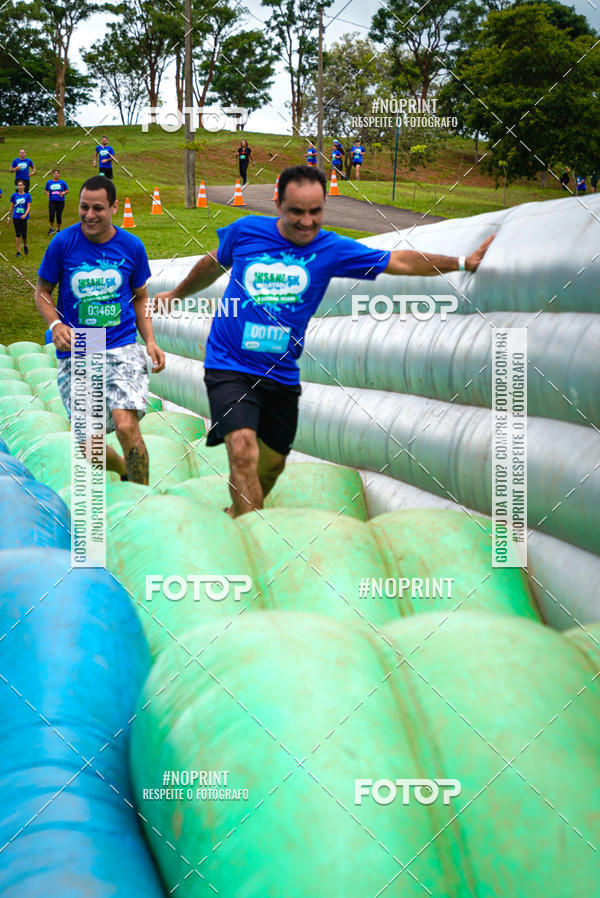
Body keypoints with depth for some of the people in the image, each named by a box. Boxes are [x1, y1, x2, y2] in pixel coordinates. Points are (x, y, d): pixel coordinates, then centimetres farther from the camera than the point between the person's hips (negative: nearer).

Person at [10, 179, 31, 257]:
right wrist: (9, 217, 10)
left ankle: (25, 246, 32)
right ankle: (18, 251, 2)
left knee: (24, 234, 1)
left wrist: (25, 214, -22)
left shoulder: (27, 195, -2)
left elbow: (29, 206, -6)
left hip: (24, 217, -1)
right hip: (16, 217, 1)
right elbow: (12, 206, 8)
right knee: (17, 234, -1)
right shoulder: (14, 195, 2)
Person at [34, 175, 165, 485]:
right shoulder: (63, 243, -3)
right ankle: (125, 470, 37)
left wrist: (150, 341, 1)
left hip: (123, 348, -1)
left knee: (126, 425, -22)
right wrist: (56, 325, -12)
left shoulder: (132, 246, 2)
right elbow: (42, 291, 7)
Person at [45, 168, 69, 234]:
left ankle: (58, 229, 22)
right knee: (51, 215, -17)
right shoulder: (49, 182, 6)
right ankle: (51, 228, 5)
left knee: (59, 216, 1)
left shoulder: (62, 182, 2)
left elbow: (67, 190, 8)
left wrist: (63, 193, -13)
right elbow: (46, 190, 17)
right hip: (52, 201, 0)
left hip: (60, 202, 0)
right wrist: (47, 193, -5)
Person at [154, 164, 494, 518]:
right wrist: (177, 294, 32)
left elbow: (399, 261, -3)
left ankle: (238, 516, 41)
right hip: (230, 366, -3)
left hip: (281, 374, 3)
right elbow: (214, 264, 17)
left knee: (273, 463, 14)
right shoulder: (245, 231, -3)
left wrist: (463, 262, -9)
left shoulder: (332, 249, -2)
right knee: (243, 449, -23)